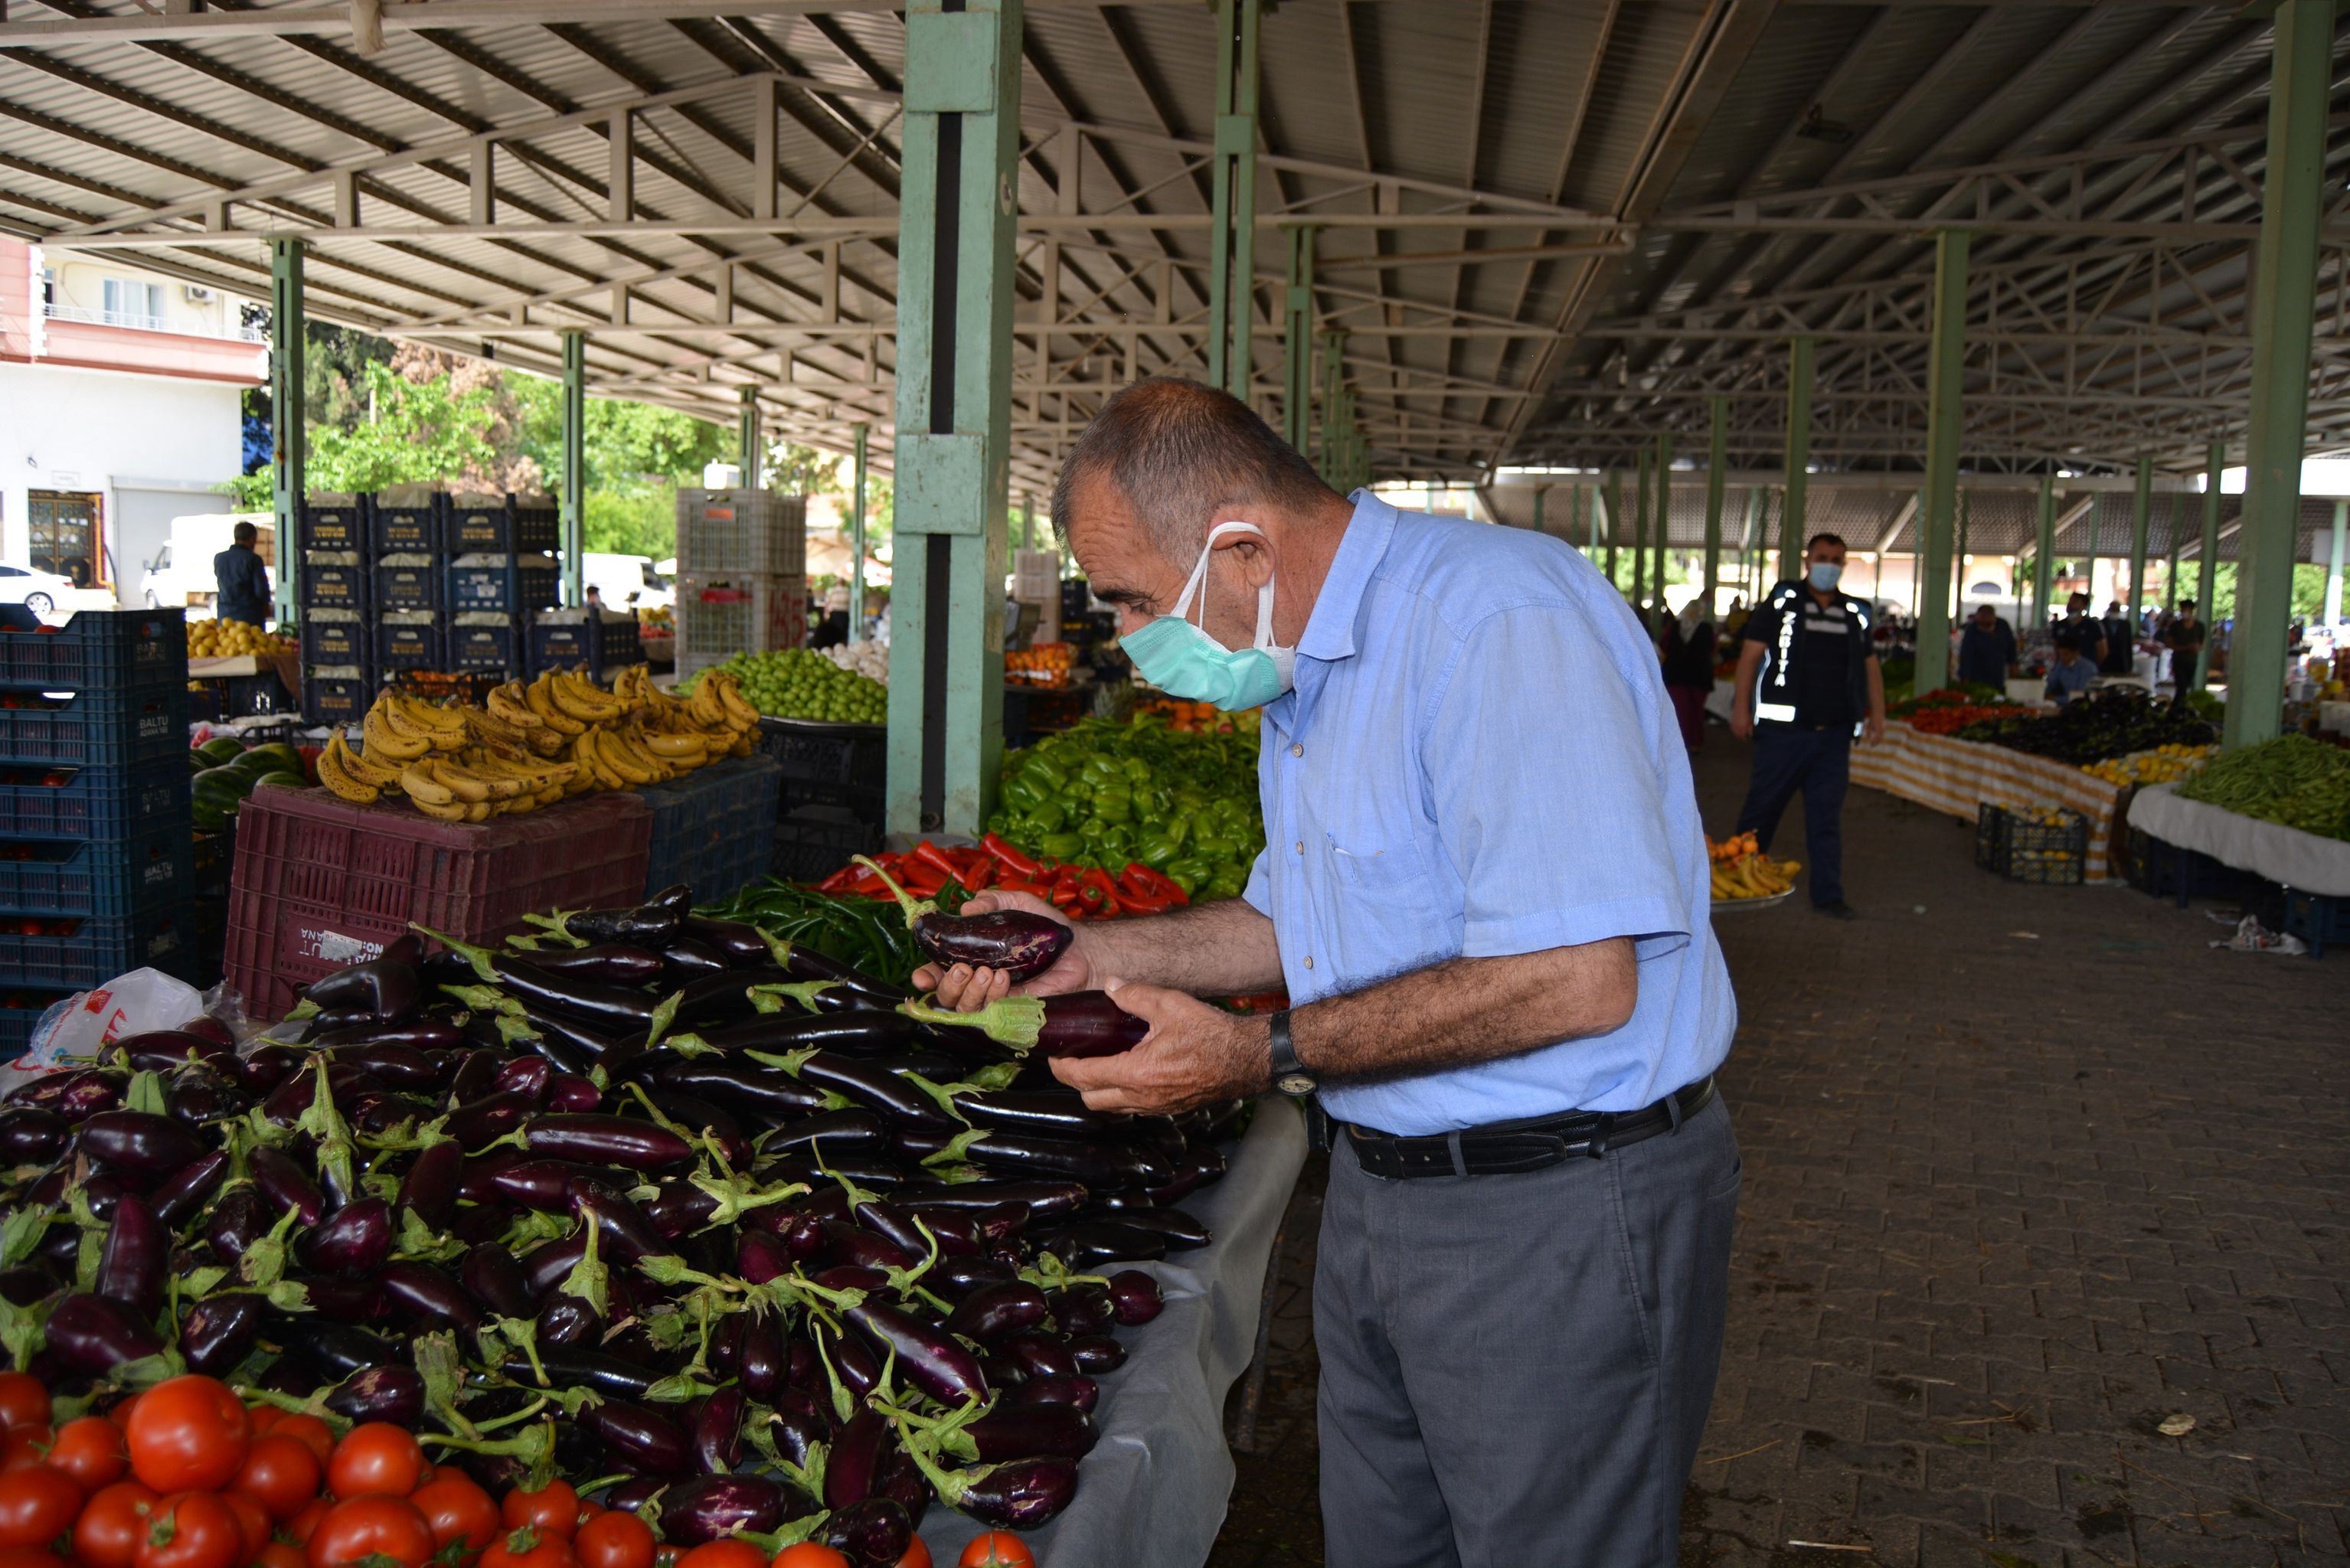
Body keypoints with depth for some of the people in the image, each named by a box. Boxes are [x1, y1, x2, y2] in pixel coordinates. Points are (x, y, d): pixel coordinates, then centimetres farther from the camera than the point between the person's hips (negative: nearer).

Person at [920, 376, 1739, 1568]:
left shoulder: (1501, 617, -23)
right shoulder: (1307, 666, 11)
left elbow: (1576, 979, -29)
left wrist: (1267, 1056, -23)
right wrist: (1091, 953, 7)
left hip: (1557, 1216, -9)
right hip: (1379, 1188, 9)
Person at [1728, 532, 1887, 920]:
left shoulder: (1855, 613, 14)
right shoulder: (1781, 602, 0)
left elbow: (1870, 665, 21)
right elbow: (1751, 654, -3)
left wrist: (1877, 712, 11)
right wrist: (1742, 707, -10)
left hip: (1835, 732, 4)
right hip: (1784, 728, -4)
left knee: (1827, 815, 5)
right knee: (1762, 807, 2)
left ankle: (1828, 894, 9)